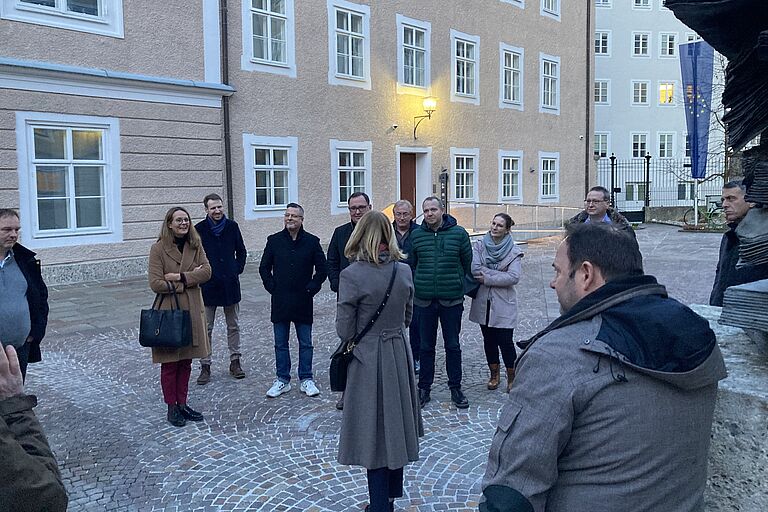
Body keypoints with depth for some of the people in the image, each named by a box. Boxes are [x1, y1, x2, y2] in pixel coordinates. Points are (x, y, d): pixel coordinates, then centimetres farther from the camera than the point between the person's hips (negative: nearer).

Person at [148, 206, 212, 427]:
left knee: (186, 361, 13)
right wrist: (190, 279, -13)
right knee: (170, 363, 4)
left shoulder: (196, 246, 6)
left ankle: (182, 404, 25)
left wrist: (179, 277, -17)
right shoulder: (158, 248, -8)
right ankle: (171, 408, 17)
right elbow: (155, 283, -15)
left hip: (192, 310, 5)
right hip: (169, 311, -4)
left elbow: (206, 272, -7)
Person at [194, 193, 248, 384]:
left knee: (233, 326, 11)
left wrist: (238, 269, 2)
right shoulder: (199, 229, -6)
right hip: (208, 286, -2)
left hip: (230, 284, 3)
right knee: (206, 328, 3)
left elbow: (241, 251, 13)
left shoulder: (232, 226, 2)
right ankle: (205, 365, 11)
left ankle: (235, 361, 22)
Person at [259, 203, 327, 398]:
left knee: (305, 343, 6)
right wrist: (272, 287, 0)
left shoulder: (312, 241, -1)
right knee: (280, 343, 8)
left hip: (303, 301, -1)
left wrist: (312, 288, -3)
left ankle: (306, 380, 17)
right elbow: (264, 268, 9)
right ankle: (282, 380, 19)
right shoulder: (274, 240, 3)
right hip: (280, 301, 1)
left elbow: (322, 268, 4)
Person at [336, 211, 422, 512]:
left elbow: (344, 330, -12)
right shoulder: (404, 271, -1)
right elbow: (407, 317, 9)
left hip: (367, 359, -5)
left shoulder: (352, 275, -16)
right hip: (399, 354, 5)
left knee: (373, 431, 7)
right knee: (395, 425, 18)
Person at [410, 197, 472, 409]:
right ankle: (424, 388, 22)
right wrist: (415, 289, 10)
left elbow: (468, 262, 6)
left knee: (452, 346, 9)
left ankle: (456, 388, 23)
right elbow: (411, 264, 11)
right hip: (424, 300, 1)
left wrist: (460, 286, 10)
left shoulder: (458, 233, -3)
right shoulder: (416, 235, 1)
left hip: (452, 300, -1)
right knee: (426, 346, 10)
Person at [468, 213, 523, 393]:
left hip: (503, 304, -3)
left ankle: (511, 377, 18)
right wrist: (500, 274, -14)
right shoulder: (479, 245, 0)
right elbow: (475, 269, -14)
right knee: (489, 339, 14)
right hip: (483, 302, 3)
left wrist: (488, 278, -15)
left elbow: (514, 277, -17)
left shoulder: (514, 251, -5)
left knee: (505, 341, -1)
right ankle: (494, 374, 31)